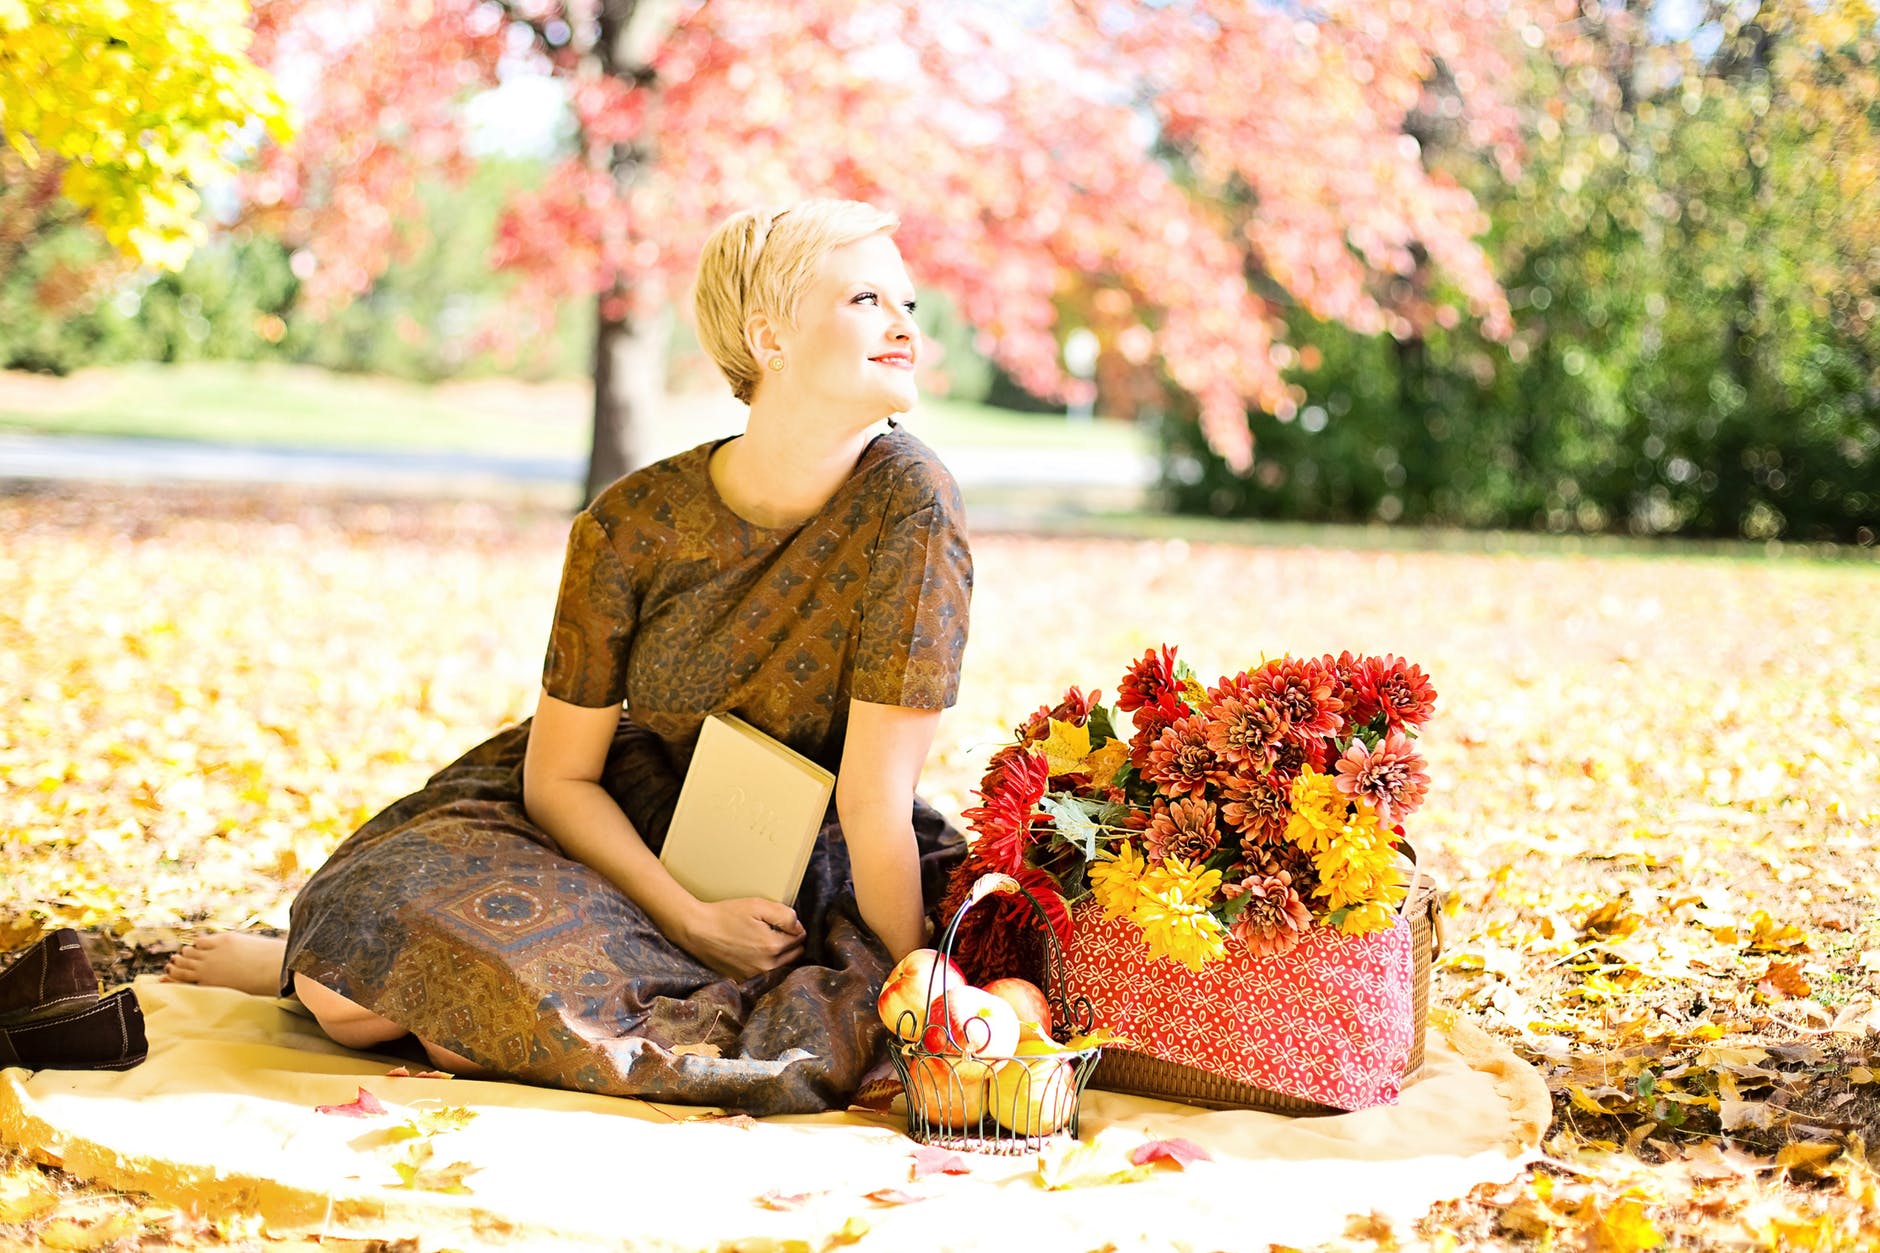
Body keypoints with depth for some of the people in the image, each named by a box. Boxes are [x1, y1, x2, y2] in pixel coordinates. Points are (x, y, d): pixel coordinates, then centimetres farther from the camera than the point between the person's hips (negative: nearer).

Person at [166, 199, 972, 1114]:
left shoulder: (908, 502, -22)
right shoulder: (632, 524, -16)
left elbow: (876, 799, -21)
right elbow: (558, 776, -7)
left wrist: (909, 998, -21)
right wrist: (688, 917, -18)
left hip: (799, 873, -1)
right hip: (621, 826, 2)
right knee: (352, 1005, -21)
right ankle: (313, 955, 14)